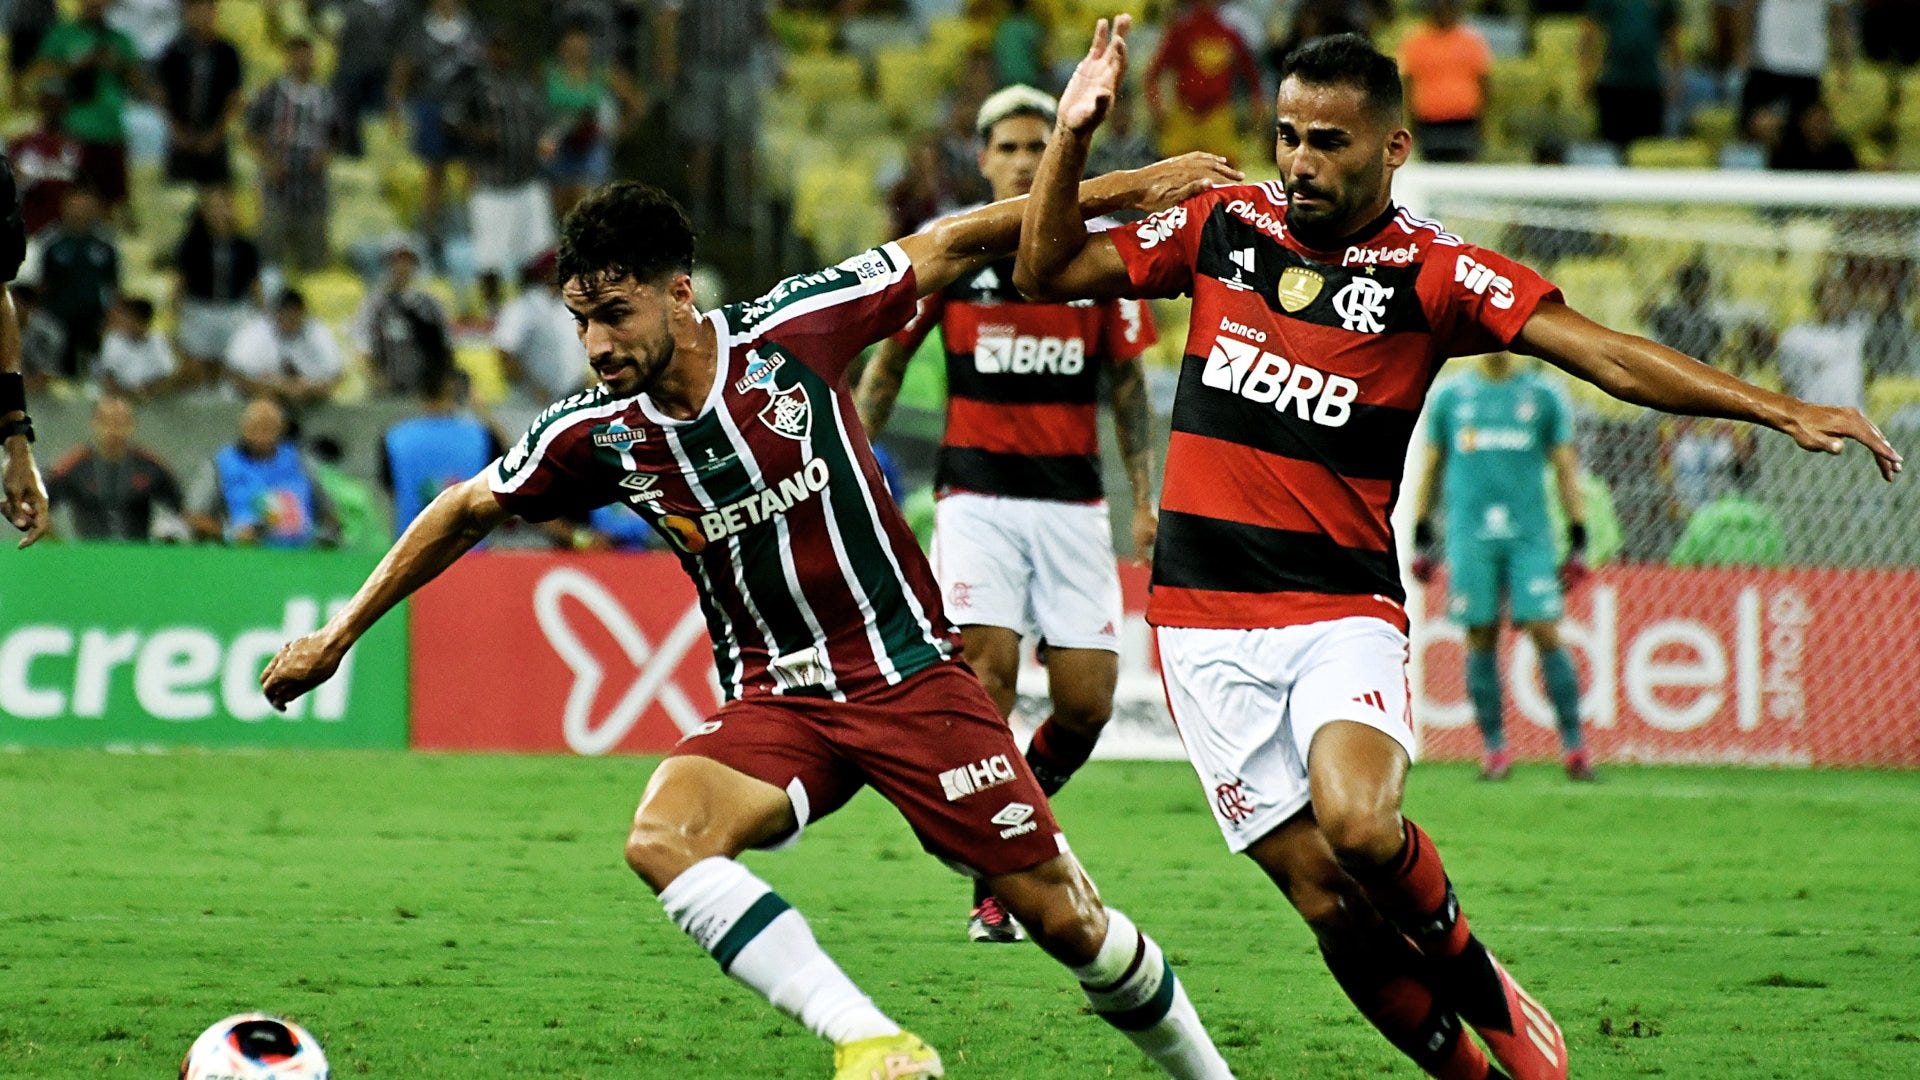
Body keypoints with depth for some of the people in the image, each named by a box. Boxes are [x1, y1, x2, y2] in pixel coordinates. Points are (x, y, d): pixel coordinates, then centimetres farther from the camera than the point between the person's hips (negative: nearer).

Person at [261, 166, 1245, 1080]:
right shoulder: (596, 435, -7)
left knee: (1063, 917, -4)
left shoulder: (790, 332, -14)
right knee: (663, 841, -28)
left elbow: (947, 248, -3)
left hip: (907, 671, -2)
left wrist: (1126, 189, -1)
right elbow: (467, 511, 10)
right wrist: (340, 634, 15)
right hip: (774, 697, 2)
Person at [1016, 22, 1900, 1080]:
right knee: (1325, 899, -7)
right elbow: (1047, 272, 13)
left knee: (1359, 825, -28)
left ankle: (1474, 977, 2)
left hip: (1343, 609, -2)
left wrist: (1781, 409, -20)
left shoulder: (1433, 273, -3)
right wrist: (1072, 137, -1)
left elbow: (1604, 353, -10)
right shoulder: (1222, 225, 5)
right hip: (1205, 617, 2)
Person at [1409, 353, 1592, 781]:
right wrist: (1421, 541, 10)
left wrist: (1578, 543, 4)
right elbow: (1430, 469, 14)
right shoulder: (1450, 397, 9)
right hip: (1470, 537, 1)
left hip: (1530, 536, -1)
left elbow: (1566, 469, 9)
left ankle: (1574, 745, -4)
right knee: (1481, 639, -1)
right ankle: (1495, 747, 6)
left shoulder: (1543, 396, 7)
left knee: (1546, 634, -8)